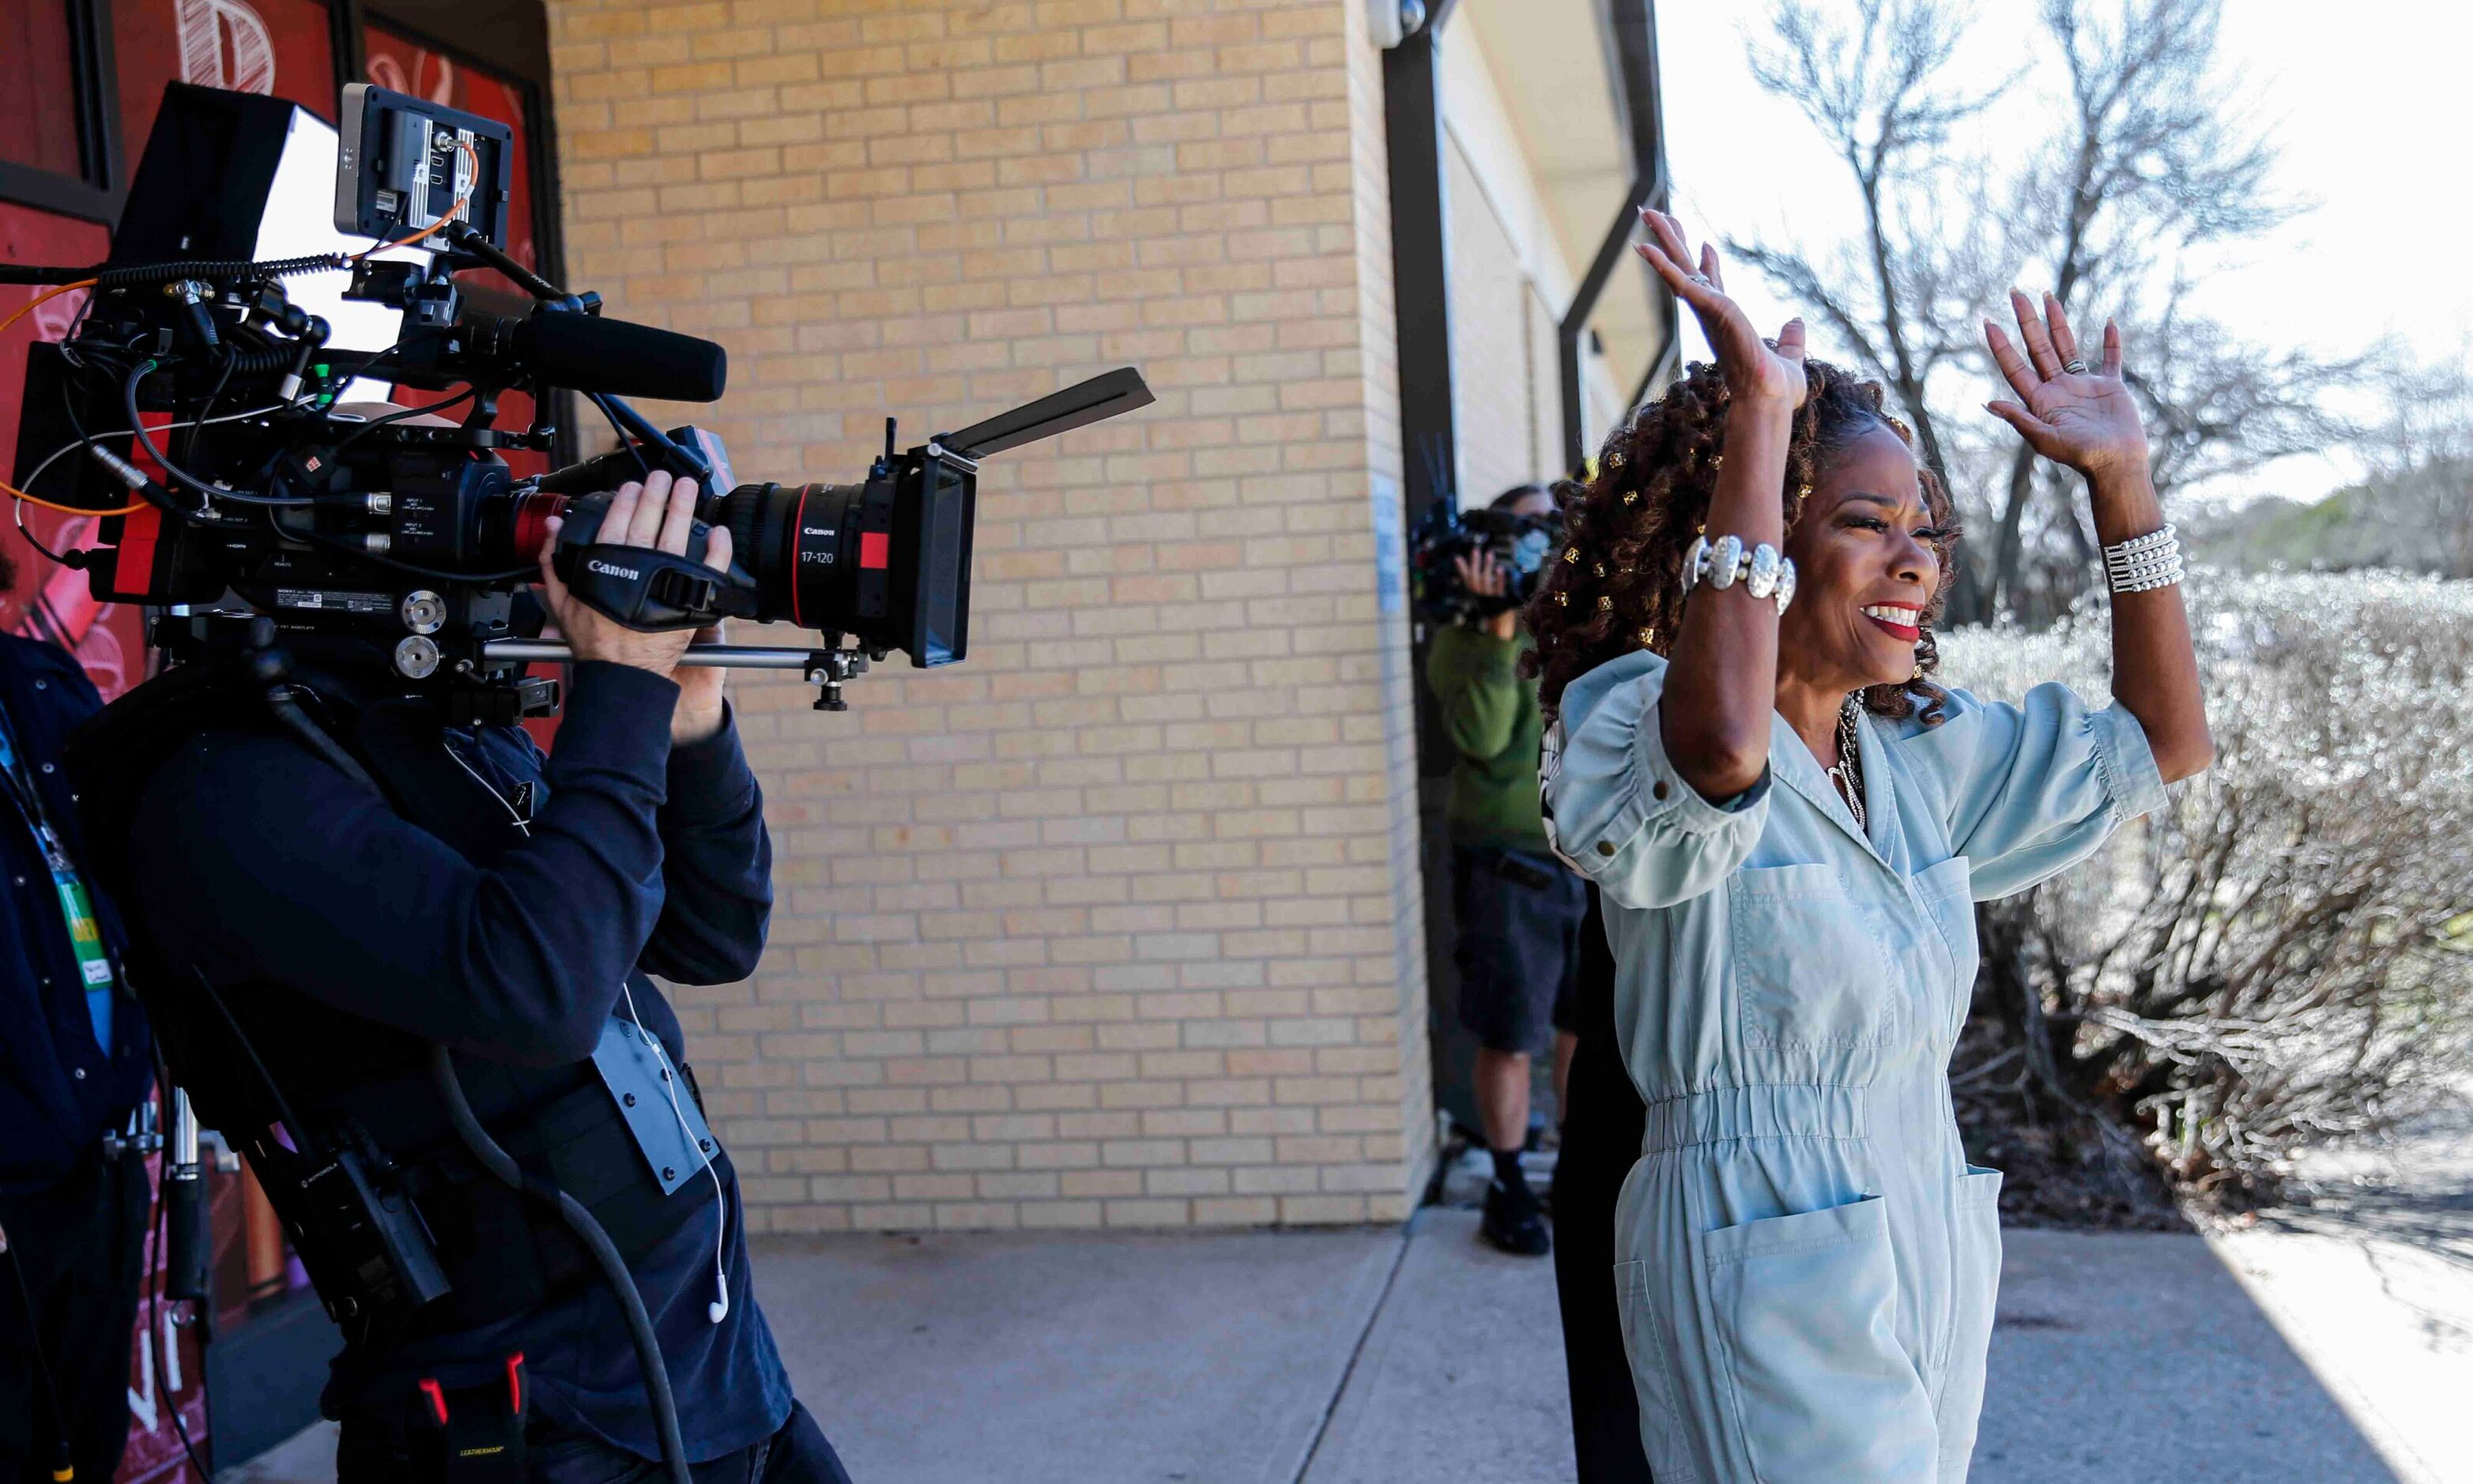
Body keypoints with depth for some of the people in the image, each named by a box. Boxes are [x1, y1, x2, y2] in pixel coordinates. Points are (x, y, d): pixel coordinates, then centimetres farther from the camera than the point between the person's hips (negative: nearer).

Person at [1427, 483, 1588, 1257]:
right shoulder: (1466, 640, -4)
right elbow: (1482, 735, -17)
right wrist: (1501, 629, -21)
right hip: (1509, 865, -4)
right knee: (1511, 1038, 3)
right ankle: (1508, 1187, 17)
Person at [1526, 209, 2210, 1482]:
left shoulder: (1916, 752, 9)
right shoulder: (1630, 729, -14)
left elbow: (2163, 743, 13)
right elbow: (1726, 747, -38)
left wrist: (2118, 481, 4)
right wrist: (1758, 417, -33)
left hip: (1930, 1251, 8)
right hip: (1764, 1272, -7)